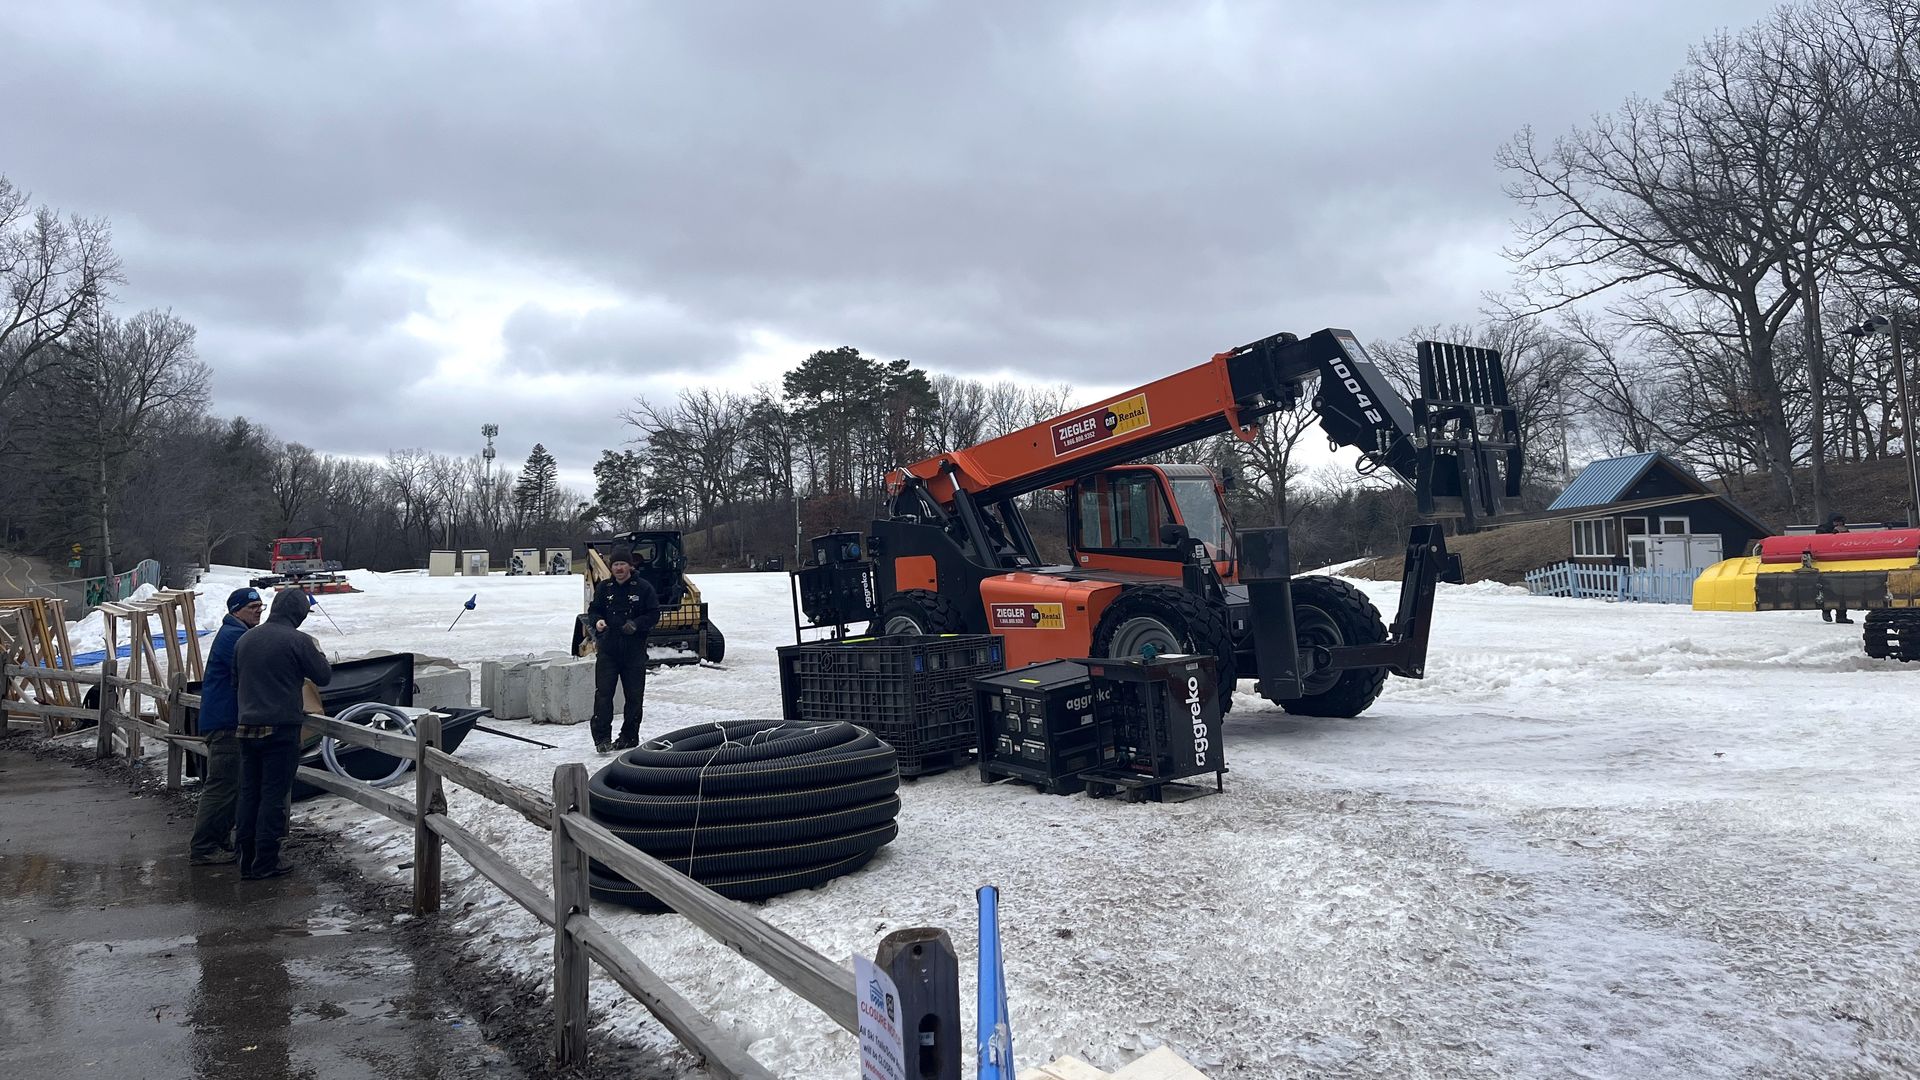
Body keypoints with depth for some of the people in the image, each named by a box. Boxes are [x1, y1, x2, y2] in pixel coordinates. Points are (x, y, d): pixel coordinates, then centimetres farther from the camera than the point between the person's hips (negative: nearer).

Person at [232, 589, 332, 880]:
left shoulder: (246, 638, 8)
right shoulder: (297, 640, -11)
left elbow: (237, 678, 18)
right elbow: (323, 676, -3)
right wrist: (316, 653, 14)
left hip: (247, 727, 6)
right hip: (281, 728, -6)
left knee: (249, 793, 12)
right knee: (275, 795, 0)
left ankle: (247, 859, 16)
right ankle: (266, 862, 3)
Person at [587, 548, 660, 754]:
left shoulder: (643, 588, -1)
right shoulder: (604, 588, 8)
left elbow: (654, 614, -1)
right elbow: (593, 610, 15)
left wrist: (636, 624, -18)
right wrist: (597, 620, -7)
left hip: (634, 651, -1)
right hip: (608, 649, 1)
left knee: (634, 695, 6)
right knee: (603, 693, -7)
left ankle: (629, 736, 18)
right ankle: (602, 737, -4)